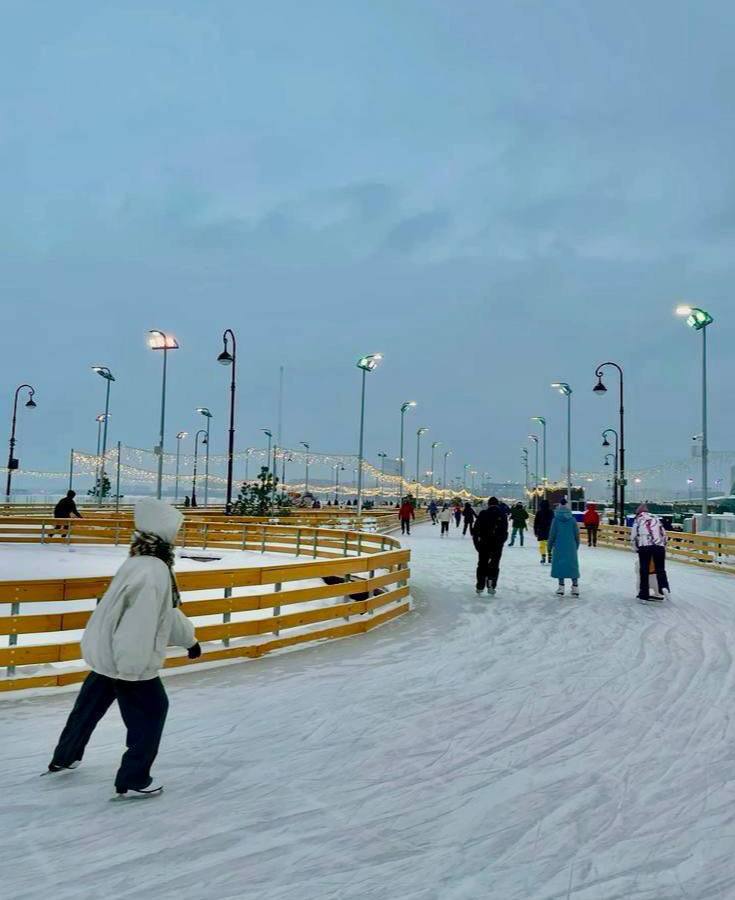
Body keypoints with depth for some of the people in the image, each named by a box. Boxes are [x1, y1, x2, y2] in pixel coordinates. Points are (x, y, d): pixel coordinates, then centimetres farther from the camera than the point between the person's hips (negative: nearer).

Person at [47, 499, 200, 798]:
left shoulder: (144, 565, 4)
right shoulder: (154, 571, -27)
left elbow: (167, 611, 15)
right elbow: (140, 626, -29)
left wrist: (189, 639, 23)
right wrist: (131, 669, -24)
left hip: (108, 652, 9)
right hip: (128, 659, -9)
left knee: (91, 703, 26)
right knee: (151, 711, 5)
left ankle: (64, 757, 46)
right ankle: (132, 781, 16)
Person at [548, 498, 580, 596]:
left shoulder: (556, 520, -7)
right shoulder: (573, 520, -2)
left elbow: (552, 534, -4)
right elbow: (577, 534, 2)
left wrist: (550, 545, 8)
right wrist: (576, 545, 15)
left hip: (559, 547, -1)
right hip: (571, 547, 1)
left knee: (560, 565, 6)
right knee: (572, 565, 8)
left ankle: (561, 587, 5)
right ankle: (575, 586, 7)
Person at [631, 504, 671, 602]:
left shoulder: (638, 520, 15)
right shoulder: (656, 518, 24)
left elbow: (633, 537, 9)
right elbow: (664, 534, 23)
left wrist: (637, 549, 21)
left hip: (644, 546, -2)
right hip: (659, 546, 2)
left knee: (644, 571, 6)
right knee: (660, 569, 12)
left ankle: (644, 595, 8)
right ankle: (664, 587, -14)